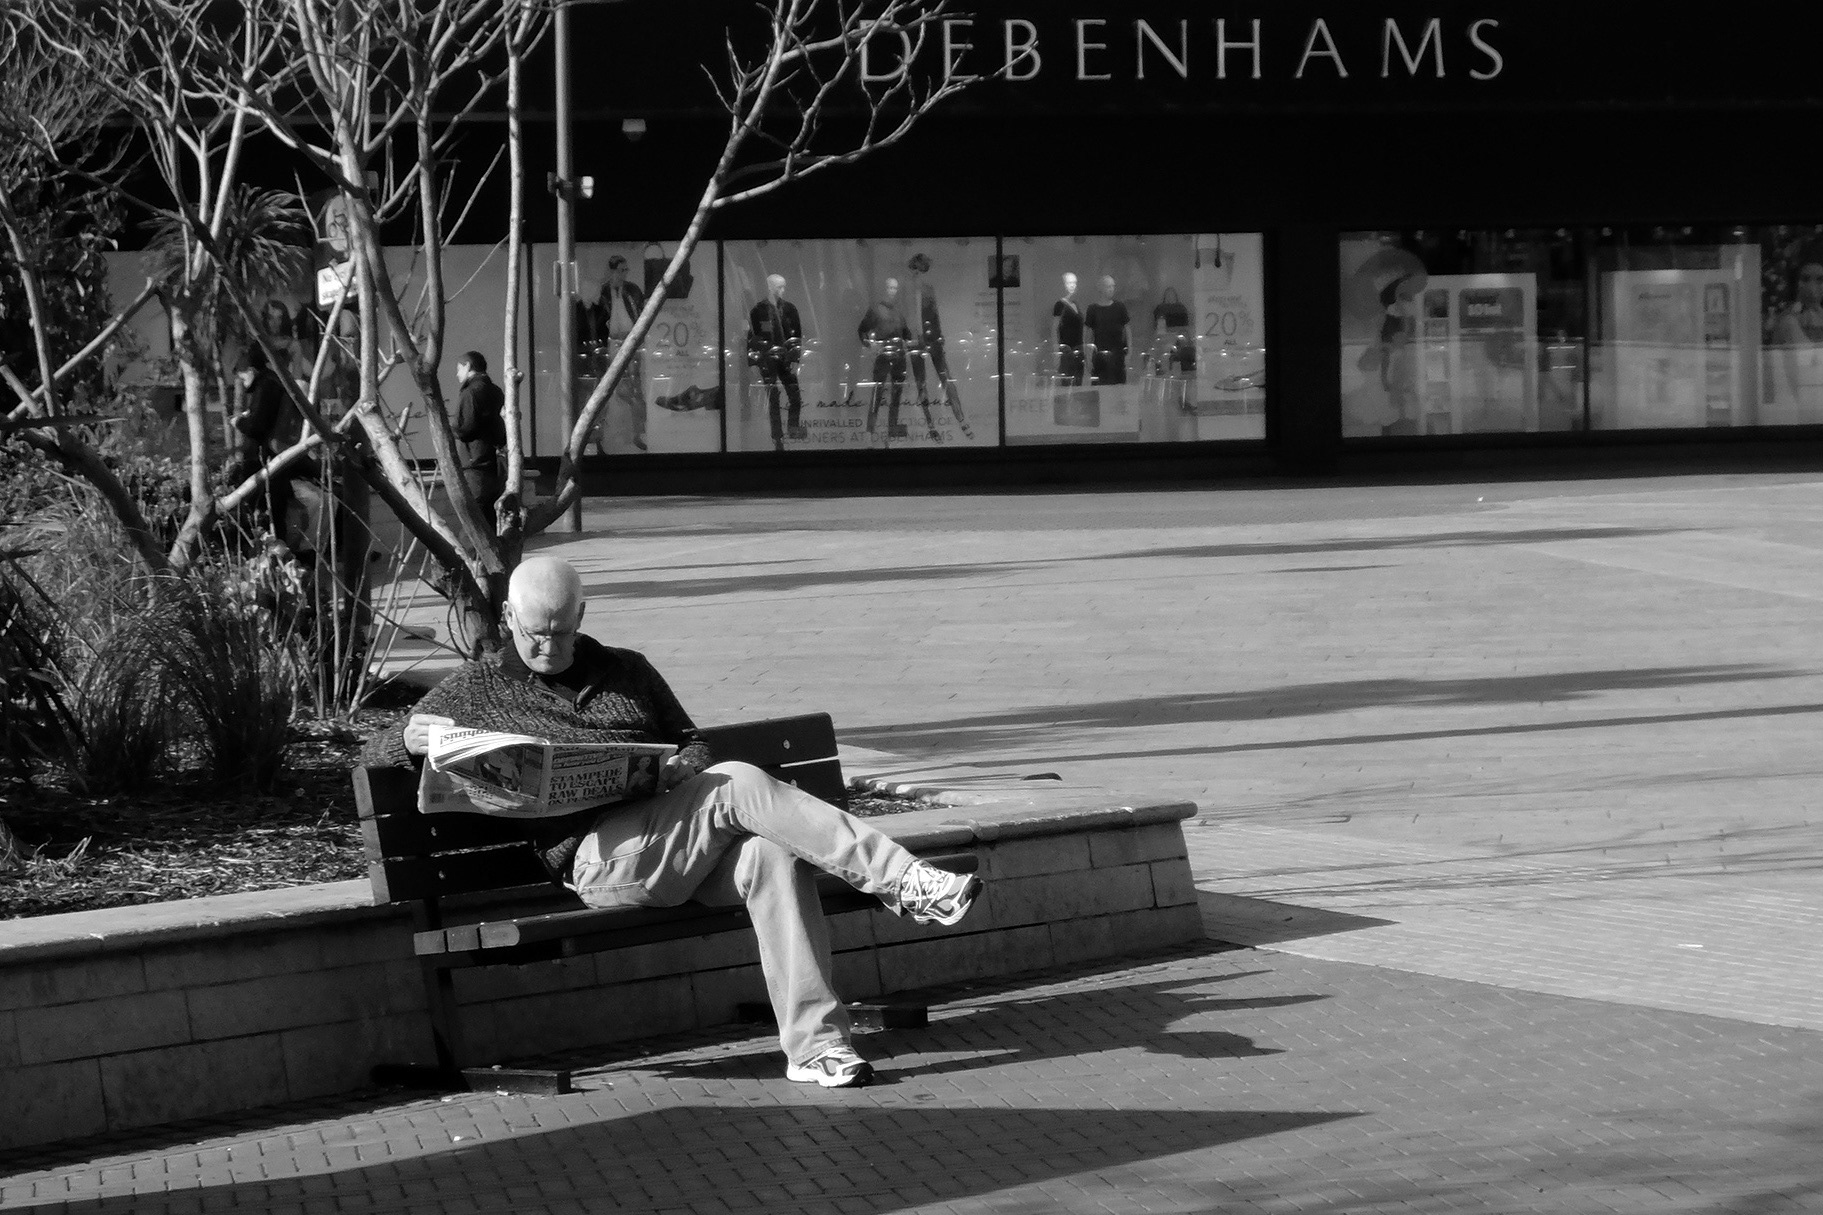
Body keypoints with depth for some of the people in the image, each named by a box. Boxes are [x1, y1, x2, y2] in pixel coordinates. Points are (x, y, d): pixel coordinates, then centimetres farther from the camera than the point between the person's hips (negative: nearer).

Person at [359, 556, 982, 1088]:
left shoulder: (626, 671, 23)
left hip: (688, 843, 4)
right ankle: (901, 881, -32)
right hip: (597, 858, -4)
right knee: (739, 785, -28)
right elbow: (370, 757, 13)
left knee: (772, 852, -30)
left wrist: (687, 763, -1)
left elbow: (693, 741, 25)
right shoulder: (478, 689, 13)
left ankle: (814, 1045, -35)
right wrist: (409, 740, -12)